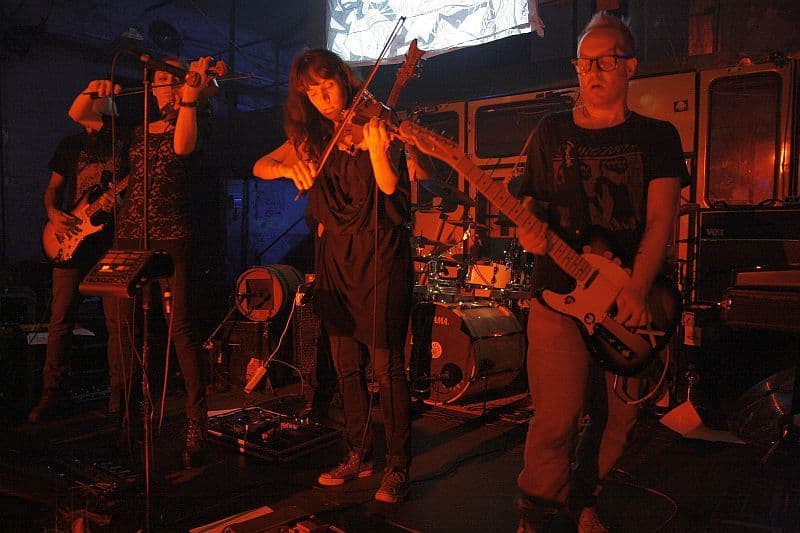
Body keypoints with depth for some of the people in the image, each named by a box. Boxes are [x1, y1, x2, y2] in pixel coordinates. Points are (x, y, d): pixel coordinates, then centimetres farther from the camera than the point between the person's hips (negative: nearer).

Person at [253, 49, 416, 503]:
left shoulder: (375, 124, -4)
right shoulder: (312, 135, 12)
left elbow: (389, 185, -19)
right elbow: (260, 166, 7)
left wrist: (376, 147, -39)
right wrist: (288, 167, -14)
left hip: (378, 254, -5)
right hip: (335, 256, 6)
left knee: (386, 366, -5)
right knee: (346, 365, 11)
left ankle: (399, 467, 8)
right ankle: (359, 455, 26)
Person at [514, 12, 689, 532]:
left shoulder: (657, 136, 7)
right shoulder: (551, 133, 9)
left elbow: (661, 218, -4)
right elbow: (531, 203, 12)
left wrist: (638, 288, -19)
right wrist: (531, 231, -13)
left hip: (632, 301, 1)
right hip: (560, 294, -1)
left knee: (617, 417, 8)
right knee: (558, 418, -8)